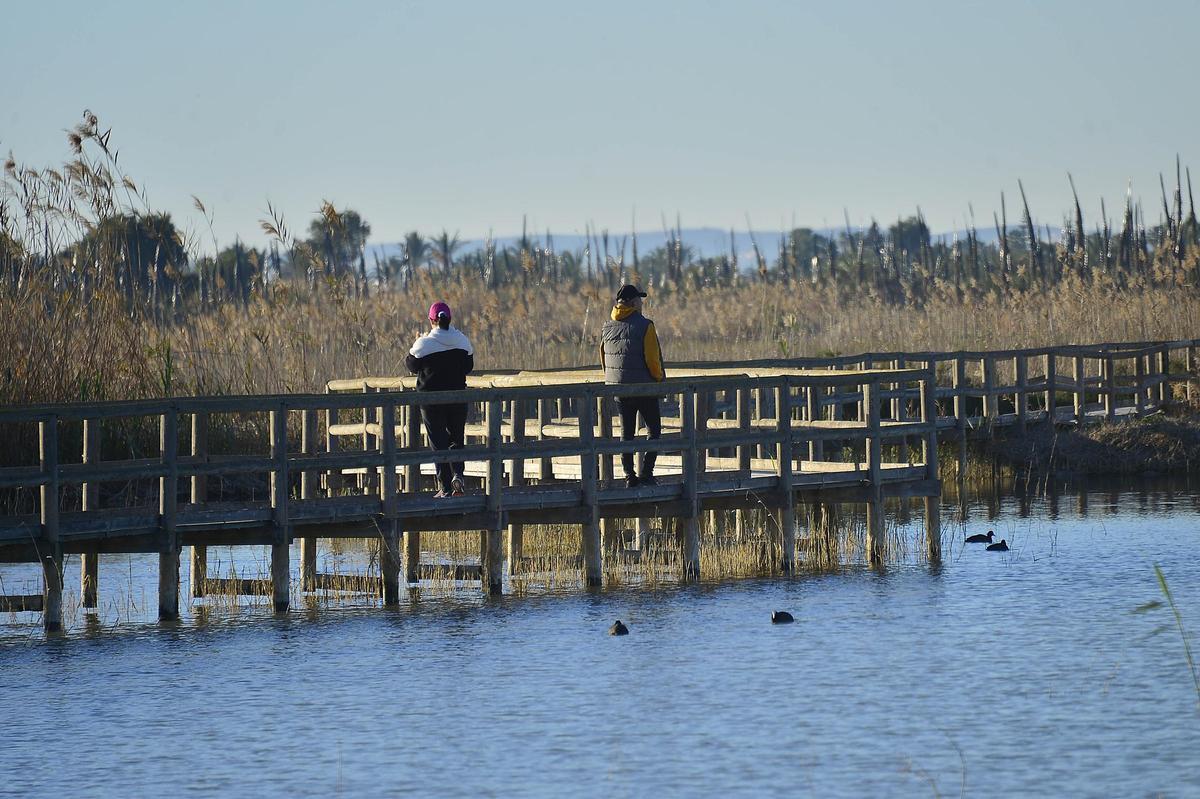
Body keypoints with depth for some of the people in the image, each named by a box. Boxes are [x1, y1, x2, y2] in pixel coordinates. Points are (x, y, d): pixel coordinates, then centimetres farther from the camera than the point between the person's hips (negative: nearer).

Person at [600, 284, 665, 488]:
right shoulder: (644, 326, -13)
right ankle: (646, 473, -5)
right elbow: (653, 358, -15)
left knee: (626, 432, 11)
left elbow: (604, 360, 12)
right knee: (654, 430, 5)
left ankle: (629, 475, 8)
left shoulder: (607, 328, 5)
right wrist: (660, 379, 0)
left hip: (618, 388, 5)